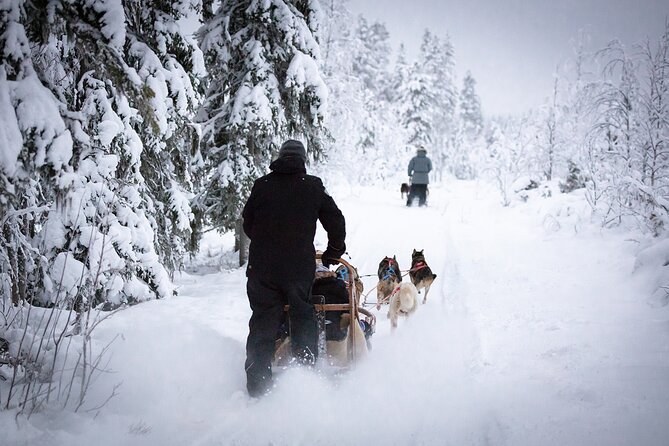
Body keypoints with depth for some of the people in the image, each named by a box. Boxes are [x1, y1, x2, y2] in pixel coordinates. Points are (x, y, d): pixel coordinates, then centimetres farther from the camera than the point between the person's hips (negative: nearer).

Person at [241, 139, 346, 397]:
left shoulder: (262, 186, 5)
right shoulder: (313, 187, 2)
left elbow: (248, 224, 12)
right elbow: (336, 223, 5)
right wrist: (334, 253, 20)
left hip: (262, 267, 2)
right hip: (300, 267, -1)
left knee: (263, 323, 8)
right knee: (303, 321, 11)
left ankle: (257, 386, 7)